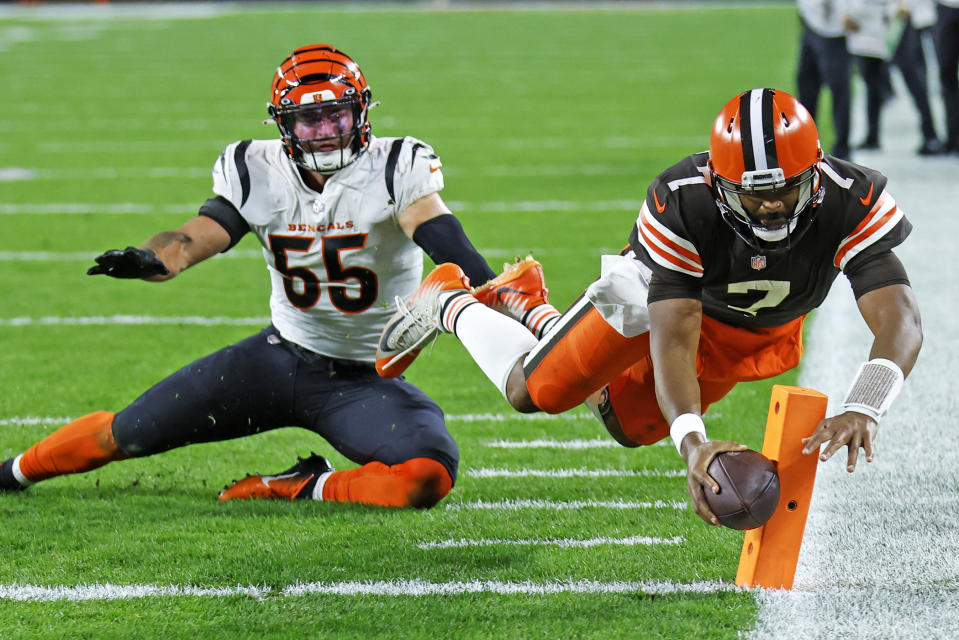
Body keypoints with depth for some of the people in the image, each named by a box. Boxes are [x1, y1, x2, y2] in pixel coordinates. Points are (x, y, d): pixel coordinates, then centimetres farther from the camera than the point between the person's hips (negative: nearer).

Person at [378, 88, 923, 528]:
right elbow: (673, 342, -45)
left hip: (763, 331, 3)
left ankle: (530, 306, 45)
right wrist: (692, 442, -62)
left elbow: (900, 322, -48)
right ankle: (449, 302, 38)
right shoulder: (682, 205, -43)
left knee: (628, 425, 21)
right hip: (665, 291, -3)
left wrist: (862, 412, -67)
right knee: (532, 390, 6)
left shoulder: (853, 204, -41)